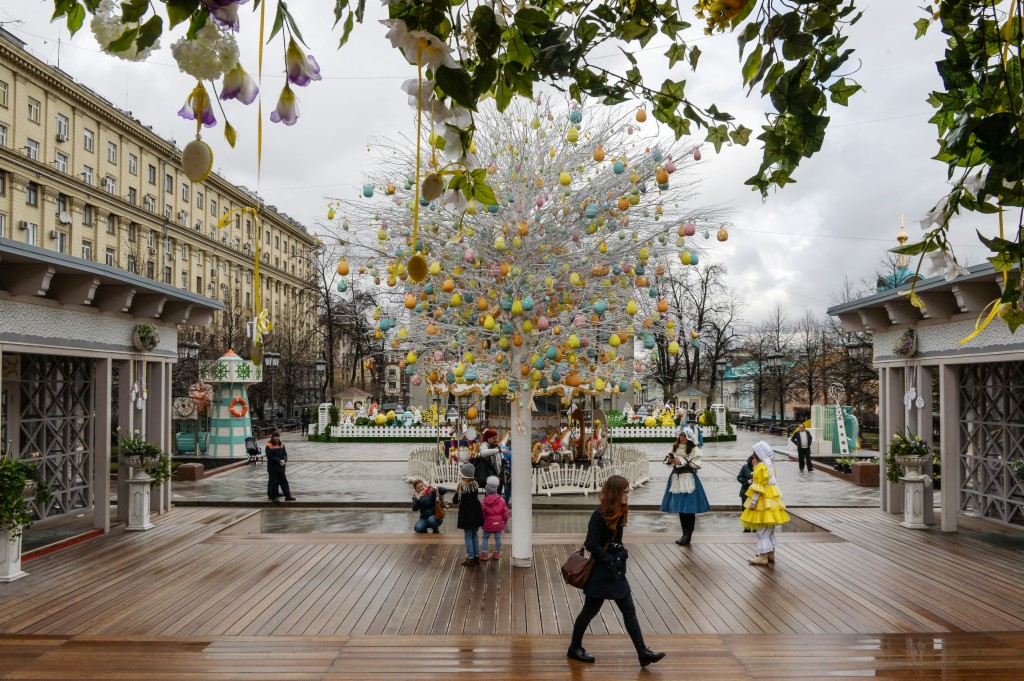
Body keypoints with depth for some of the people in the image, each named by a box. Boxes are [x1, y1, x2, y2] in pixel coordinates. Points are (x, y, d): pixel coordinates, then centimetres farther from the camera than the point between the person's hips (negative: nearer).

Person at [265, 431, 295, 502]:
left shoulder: (281, 445, 9)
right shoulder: (269, 446, -10)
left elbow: (285, 454, 6)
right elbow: (270, 457, -17)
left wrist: (284, 460, -16)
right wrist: (279, 461, -21)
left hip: (281, 467, 6)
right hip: (272, 468, -6)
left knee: (284, 481, 7)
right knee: (273, 482, 1)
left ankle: (287, 496, 9)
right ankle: (273, 496, 12)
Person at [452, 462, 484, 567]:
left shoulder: (462, 485, -14)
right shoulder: (475, 484, -1)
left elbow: (455, 500, -10)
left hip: (466, 514, -4)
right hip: (476, 513, 4)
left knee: (468, 536, 3)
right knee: (475, 535, 15)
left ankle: (470, 558, 6)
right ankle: (476, 556, 19)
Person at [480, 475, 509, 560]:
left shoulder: (485, 502, -11)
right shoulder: (501, 501, -6)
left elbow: (482, 513, -5)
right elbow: (505, 512, 0)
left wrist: (482, 522, 8)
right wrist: (506, 520, 14)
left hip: (488, 524, -2)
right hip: (498, 523, 2)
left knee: (485, 538, 10)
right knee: (497, 538, 11)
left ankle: (484, 553, 9)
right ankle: (497, 553, 18)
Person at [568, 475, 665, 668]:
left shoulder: (619, 513, 5)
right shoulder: (599, 515, -21)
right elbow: (591, 544, -22)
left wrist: (622, 553, 2)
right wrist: (609, 560, -19)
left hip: (616, 571, 8)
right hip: (600, 573, -8)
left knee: (629, 611, 7)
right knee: (590, 611, 7)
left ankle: (643, 653, 11)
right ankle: (574, 649, 24)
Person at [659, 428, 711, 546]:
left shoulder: (694, 449, -6)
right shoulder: (675, 447, 10)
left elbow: (696, 465, -12)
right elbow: (670, 461, 17)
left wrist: (682, 462, -18)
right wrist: (669, 460, -6)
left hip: (688, 480, -6)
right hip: (676, 478, 6)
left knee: (689, 508, -4)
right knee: (680, 507, 10)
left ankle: (688, 535, 5)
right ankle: (685, 534, 21)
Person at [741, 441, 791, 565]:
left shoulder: (761, 466, -18)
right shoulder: (770, 464, 10)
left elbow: (759, 486, -20)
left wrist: (753, 501, -17)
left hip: (764, 500, -10)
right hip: (771, 497, 10)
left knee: (762, 529, -5)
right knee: (769, 529, 15)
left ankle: (763, 556, -3)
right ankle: (771, 554, 22)